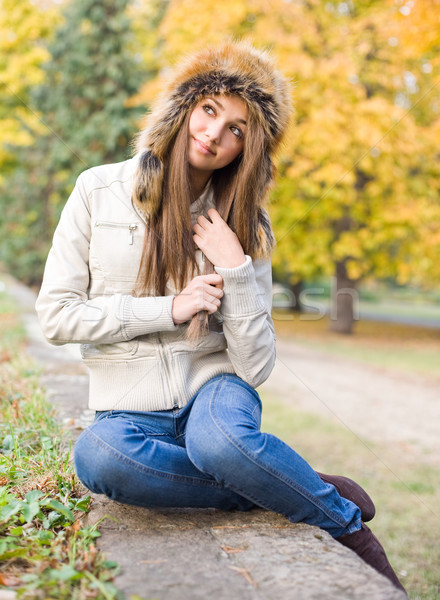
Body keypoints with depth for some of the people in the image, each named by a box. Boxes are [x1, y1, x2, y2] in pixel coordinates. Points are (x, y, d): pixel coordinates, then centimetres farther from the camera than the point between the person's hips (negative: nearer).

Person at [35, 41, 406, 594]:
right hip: (132, 407, 1)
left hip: (213, 387, 0)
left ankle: (348, 525, -10)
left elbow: (255, 366, -4)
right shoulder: (99, 190, -2)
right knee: (96, 456, -35)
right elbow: (55, 315, -4)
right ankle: (324, 495, -23)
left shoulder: (244, 226, 2)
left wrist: (235, 267, -16)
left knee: (220, 437, -37)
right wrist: (169, 309, -12)